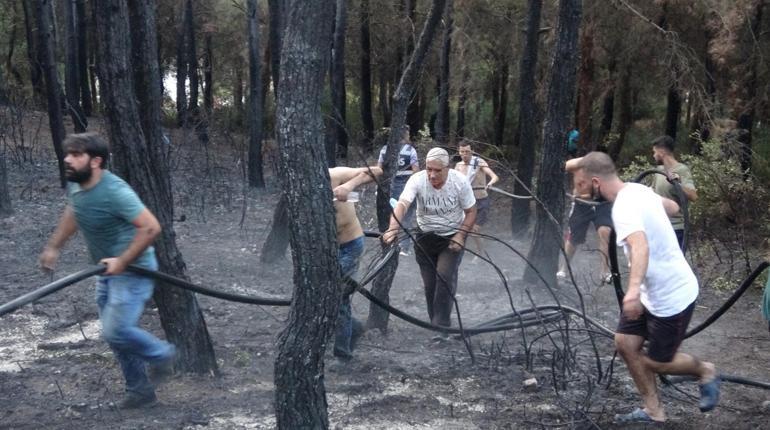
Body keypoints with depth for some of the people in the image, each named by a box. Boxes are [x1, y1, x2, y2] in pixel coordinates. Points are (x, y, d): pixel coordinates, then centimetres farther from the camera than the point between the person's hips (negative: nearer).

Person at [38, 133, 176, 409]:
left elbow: (151, 227, -29)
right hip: (108, 272, 9)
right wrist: (53, 246, 19)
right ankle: (140, 391, 26)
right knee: (114, 334, 12)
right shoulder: (75, 185, -1)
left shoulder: (114, 191, -27)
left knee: (115, 331, -16)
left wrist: (122, 262, -28)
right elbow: (72, 213, 22)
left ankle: (161, 354, 12)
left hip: (132, 270, -9)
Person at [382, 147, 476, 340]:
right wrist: (393, 228, -54)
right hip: (425, 237, 2)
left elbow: (471, 212, -7)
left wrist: (460, 235, -20)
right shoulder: (417, 180, -21)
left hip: (452, 237, -2)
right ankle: (437, 325, 22)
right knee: (429, 284, 5)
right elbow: (402, 204, -36)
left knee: (445, 277, -20)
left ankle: (441, 327, -14)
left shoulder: (460, 181, -18)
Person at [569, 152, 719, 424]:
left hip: (672, 296, -9)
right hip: (652, 292, 9)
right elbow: (673, 207, 17)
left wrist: (634, 288, -65)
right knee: (625, 343, 7)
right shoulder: (637, 190, -1)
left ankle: (705, 371, 32)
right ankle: (653, 412, 19)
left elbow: (640, 246, -50)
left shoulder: (624, 207, -30)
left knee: (657, 362, 4)